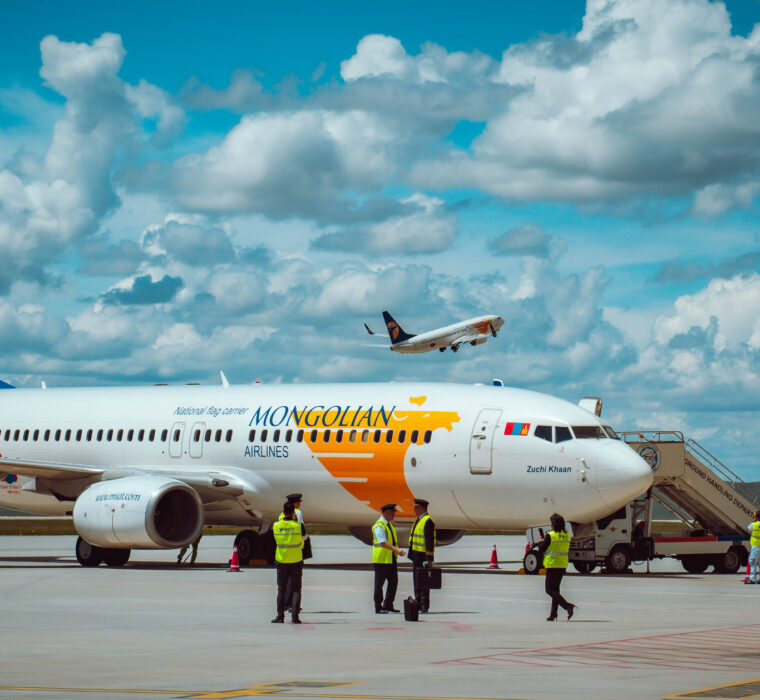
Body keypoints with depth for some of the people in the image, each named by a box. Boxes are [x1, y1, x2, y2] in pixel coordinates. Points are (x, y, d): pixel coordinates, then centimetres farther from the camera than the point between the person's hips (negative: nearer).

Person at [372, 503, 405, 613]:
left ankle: (388, 605, 15)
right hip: (381, 560, -9)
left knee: (393, 582, 8)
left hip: (391, 560, 9)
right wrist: (396, 550, -34)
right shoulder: (379, 526, -15)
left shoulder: (390, 524, 15)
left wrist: (397, 552, 21)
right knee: (379, 584, -1)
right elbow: (383, 542, -26)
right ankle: (378, 607, 4)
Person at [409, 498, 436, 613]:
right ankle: (418, 604, 17)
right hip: (417, 556, 10)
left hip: (423, 556, -10)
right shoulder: (419, 520, 17)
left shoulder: (427, 521, -15)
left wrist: (429, 559, -23)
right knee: (417, 582, 12)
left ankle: (425, 607, -6)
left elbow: (430, 541, -20)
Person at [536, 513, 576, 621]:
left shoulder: (550, 536, -15)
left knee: (550, 590, -3)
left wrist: (541, 541, 13)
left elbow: (541, 548, -9)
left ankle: (567, 606, -22)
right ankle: (553, 614, 15)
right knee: (555, 589, 15)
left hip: (552, 565, -7)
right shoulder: (567, 535, 4)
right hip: (563, 565, 7)